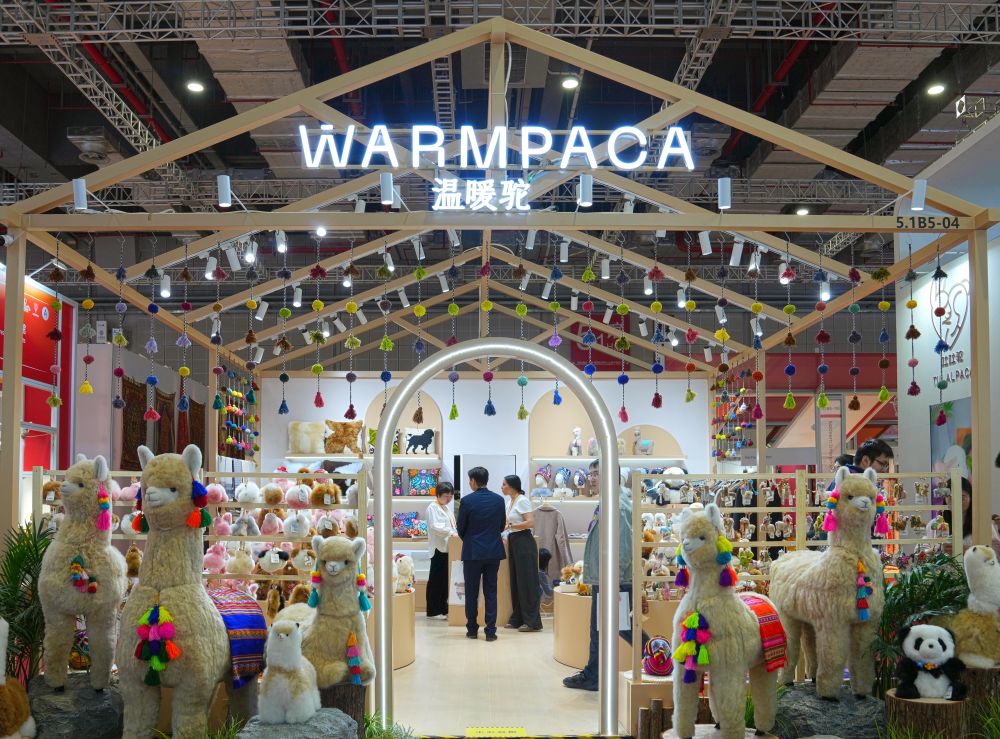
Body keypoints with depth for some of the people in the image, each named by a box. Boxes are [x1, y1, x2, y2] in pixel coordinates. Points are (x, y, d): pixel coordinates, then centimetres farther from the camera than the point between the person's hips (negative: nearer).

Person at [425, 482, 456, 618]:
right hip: (438, 548, -8)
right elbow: (435, 525, -19)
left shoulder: (445, 508, 20)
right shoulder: (433, 508, -7)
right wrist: (451, 532, -25)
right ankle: (432, 611, 1)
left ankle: (443, 608, 15)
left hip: (447, 548, 9)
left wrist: (456, 532, 7)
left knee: (446, 579, 10)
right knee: (436, 580, -3)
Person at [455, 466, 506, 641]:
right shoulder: (499, 500, 0)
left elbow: (460, 528, -2)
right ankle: (490, 631, 4)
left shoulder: (467, 501, -11)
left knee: (471, 592, 9)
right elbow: (502, 525, 9)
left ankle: (472, 629, 14)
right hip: (494, 551, 3)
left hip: (472, 552, -3)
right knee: (491, 592, 6)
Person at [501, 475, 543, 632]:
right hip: (513, 541, 9)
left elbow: (530, 522, -20)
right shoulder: (510, 501, 14)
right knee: (516, 581, 9)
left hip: (523, 541, -9)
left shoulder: (522, 501, -11)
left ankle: (532, 621, -4)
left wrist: (511, 525, -23)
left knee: (526, 582, -7)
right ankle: (518, 619, 15)